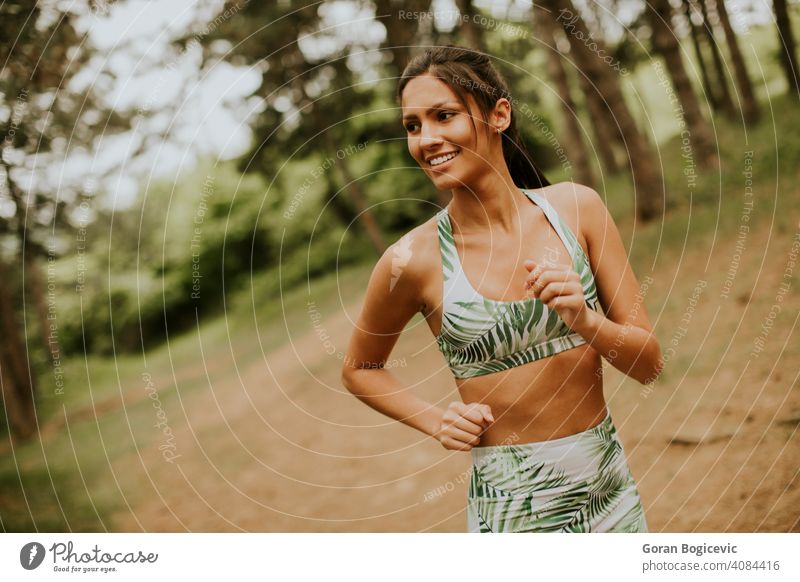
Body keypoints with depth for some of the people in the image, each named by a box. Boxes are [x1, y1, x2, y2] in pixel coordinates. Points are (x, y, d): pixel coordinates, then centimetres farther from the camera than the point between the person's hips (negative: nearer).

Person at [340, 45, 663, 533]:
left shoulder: (575, 207, -6)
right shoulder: (414, 260, -12)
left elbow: (650, 362, -3)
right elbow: (359, 369, 6)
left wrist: (584, 319, -20)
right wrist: (437, 422, -7)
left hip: (612, 485, 4)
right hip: (515, 506, -3)